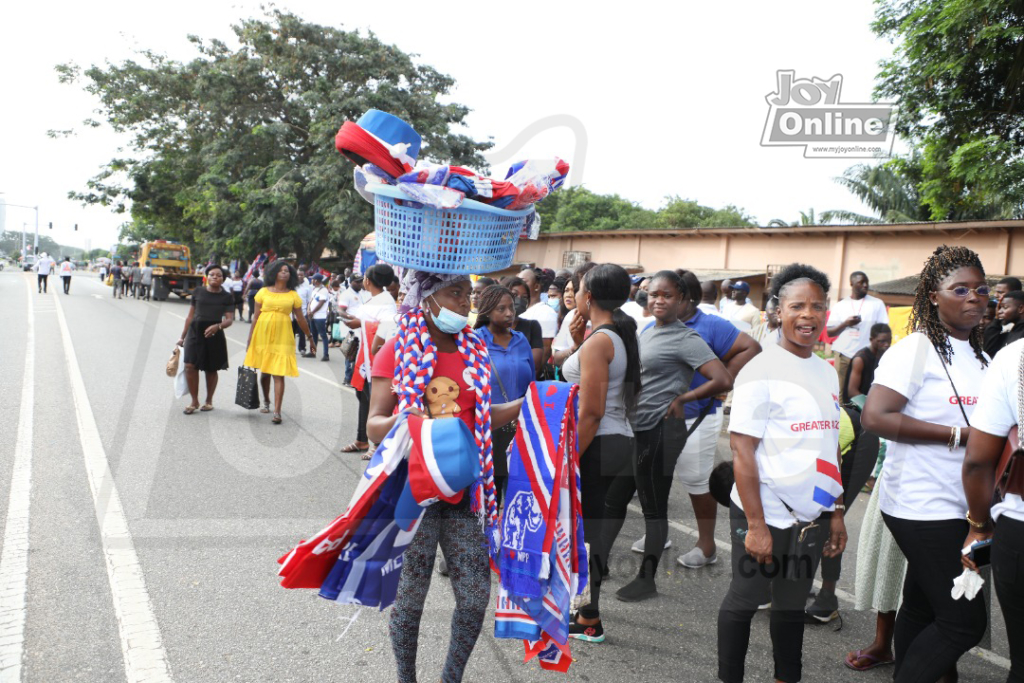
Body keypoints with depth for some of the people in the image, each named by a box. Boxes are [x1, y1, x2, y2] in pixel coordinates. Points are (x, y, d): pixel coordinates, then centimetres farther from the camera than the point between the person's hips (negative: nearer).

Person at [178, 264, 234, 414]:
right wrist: (183, 336, 15)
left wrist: (218, 326, -26)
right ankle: (194, 401, 5)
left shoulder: (227, 297, 2)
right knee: (190, 366, -10)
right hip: (195, 331, 1)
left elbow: (229, 320, -5)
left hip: (214, 335, -1)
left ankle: (209, 400, 25)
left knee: (211, 369, 6)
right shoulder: (198, 292, 8)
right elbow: (190, 316, 14)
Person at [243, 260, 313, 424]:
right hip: (262, 335, 1)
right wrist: (250, 339, 5)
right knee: (264, 371, 12)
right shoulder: (263, 292, 6)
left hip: (282, 337, -1)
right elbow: (256, 316, 7)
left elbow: (300, 319, 13)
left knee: (279, 374, -8)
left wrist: (309, 337, 15)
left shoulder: (293, 295, 6)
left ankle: (277, 411, -9)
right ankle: (266, 402, 34)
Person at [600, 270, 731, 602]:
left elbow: (723, 381, -21)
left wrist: (681, 399, -12)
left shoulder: (686, 339, -13)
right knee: (614, 499, 16)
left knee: (653, 507, 5)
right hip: (632, 429, 8)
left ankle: (646, 580, 18)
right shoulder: (647, 333, 12)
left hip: (659, 433, -8)